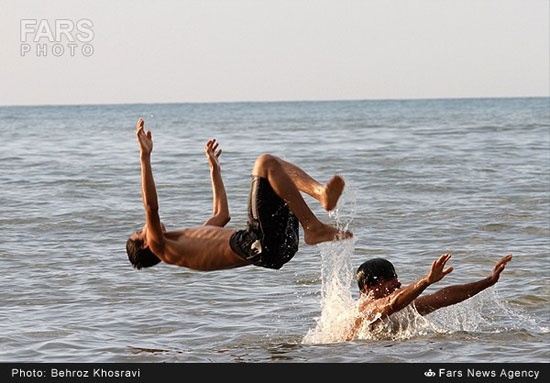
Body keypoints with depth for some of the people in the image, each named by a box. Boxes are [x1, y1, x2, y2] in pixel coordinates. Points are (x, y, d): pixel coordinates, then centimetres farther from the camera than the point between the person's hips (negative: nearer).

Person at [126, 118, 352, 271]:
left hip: (277, 246, 10)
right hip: (257, 243, -9)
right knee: (265, 163, -15)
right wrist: (145, 156, -10)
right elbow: (151, 206, -9)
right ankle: (313, 227, -22)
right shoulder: (161, 249, 6)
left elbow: (221, 215, 46)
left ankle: (321, 194, -10)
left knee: (278, 166, 20)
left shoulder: (189, 240, 33)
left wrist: (214, 169, 50)